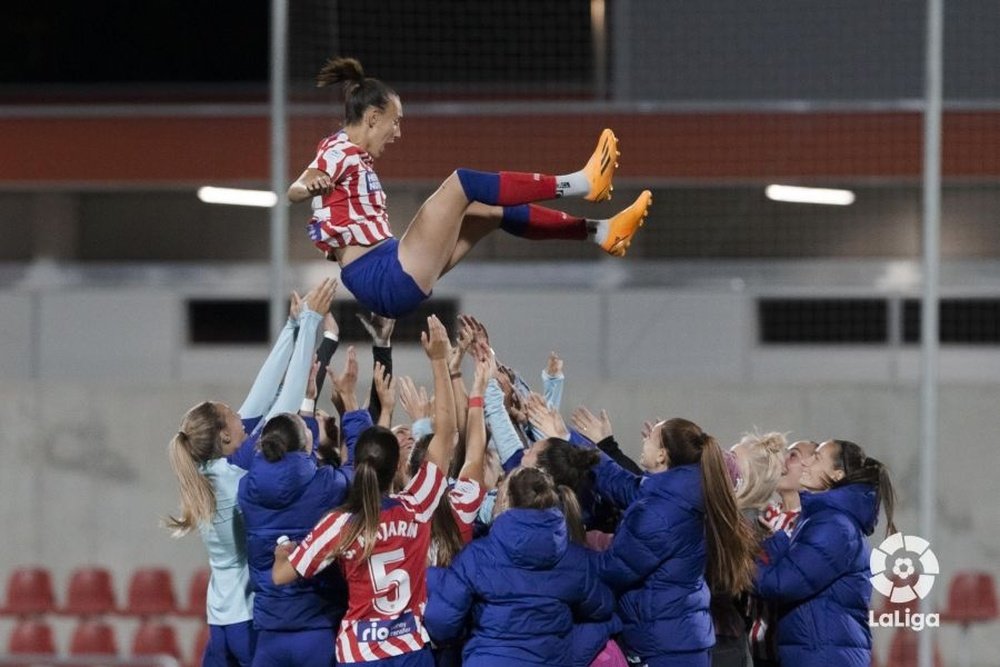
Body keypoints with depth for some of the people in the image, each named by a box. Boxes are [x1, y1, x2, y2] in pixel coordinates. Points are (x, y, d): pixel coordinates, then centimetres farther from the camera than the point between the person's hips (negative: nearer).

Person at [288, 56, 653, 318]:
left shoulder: (352, 157, 16)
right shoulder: (341, 152, -11)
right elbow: (294, 191, -30)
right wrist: (312, 185, -50)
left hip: (390, 278, 11)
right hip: (386, 282, -11)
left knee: (493, 211, 14)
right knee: (463, 183, -14)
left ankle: (601, 232, 15)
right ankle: (578, 183, -11)